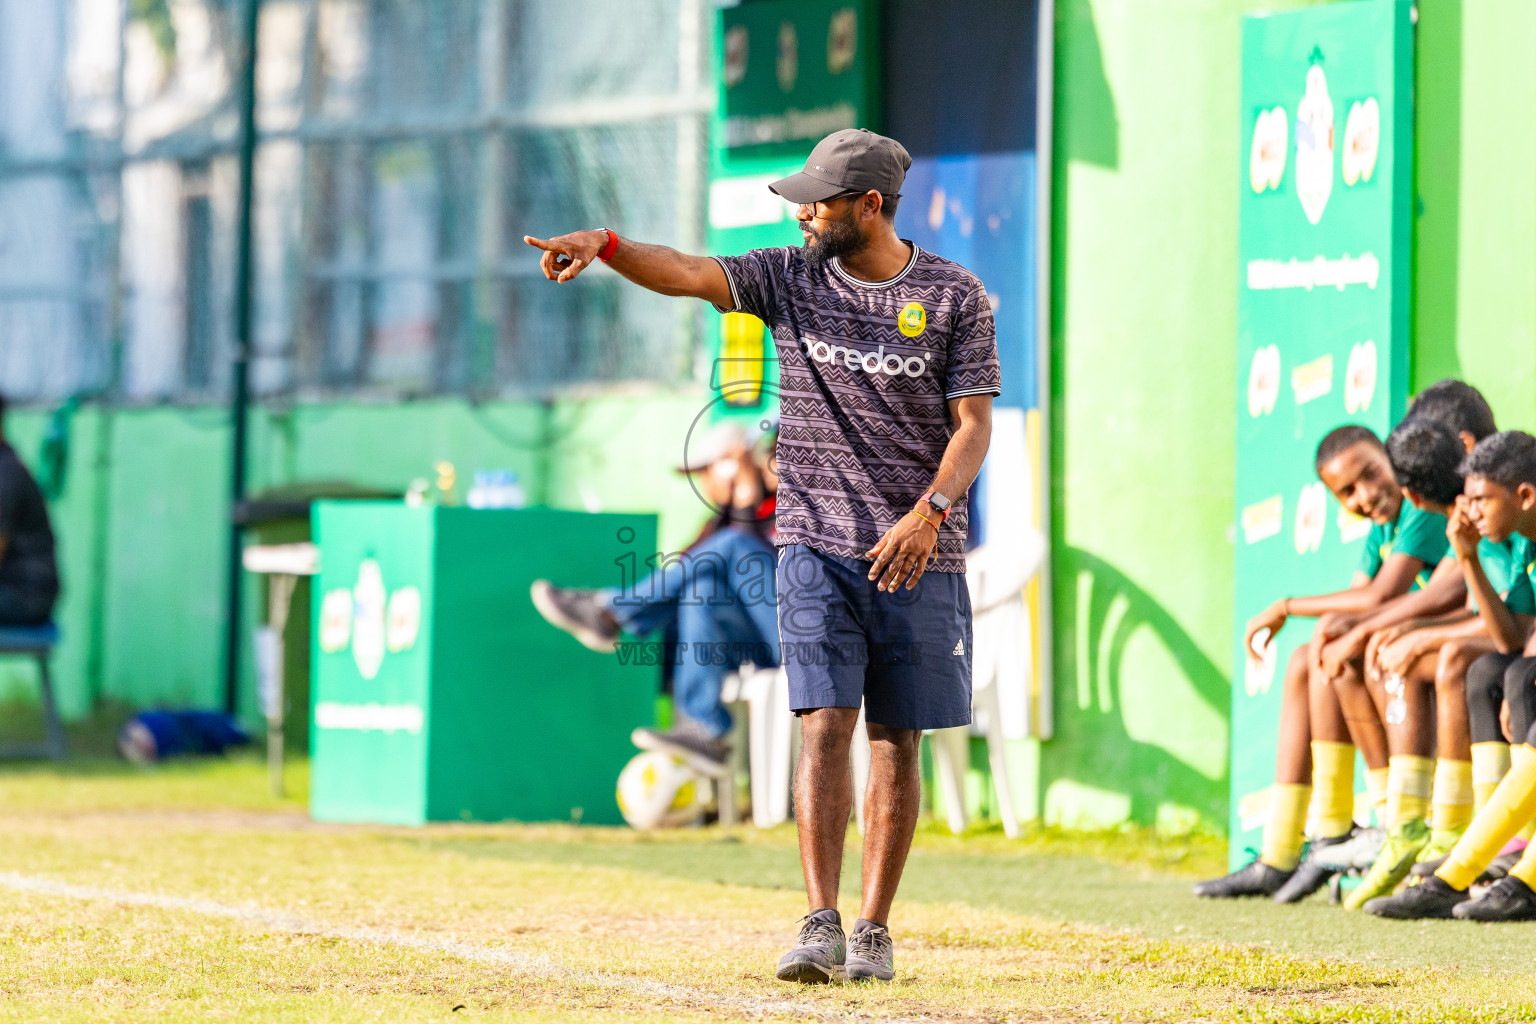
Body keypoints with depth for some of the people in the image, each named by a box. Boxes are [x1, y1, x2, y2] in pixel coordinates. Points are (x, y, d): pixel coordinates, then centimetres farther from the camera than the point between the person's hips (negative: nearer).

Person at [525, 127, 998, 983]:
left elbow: (974, 423, -6)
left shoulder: (954, 297, -1)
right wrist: (604, 244, -27)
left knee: (896, 741, 3)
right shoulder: (792, 278, 4)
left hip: (918, 555, -1)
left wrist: (931, 511, -22)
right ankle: (821, 926, -14)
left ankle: (875, 932, 11)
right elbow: (686, 272, -9)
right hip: (819, 547, 1)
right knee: (825, 725, -11)